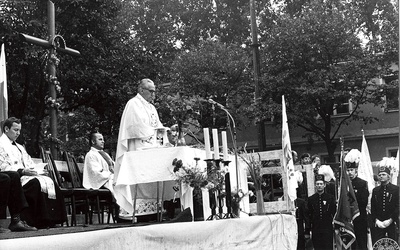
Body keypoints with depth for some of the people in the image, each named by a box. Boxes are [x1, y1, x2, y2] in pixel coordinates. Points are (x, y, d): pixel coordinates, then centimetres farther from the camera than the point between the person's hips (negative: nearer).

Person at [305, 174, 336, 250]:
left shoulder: (330, 198, 4)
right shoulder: (311, 199, 7)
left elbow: (335, 213, 5)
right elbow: (308, 216, 7)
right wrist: (307, 232, 5)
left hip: (328, 230, -1)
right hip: (316, 230, 1)